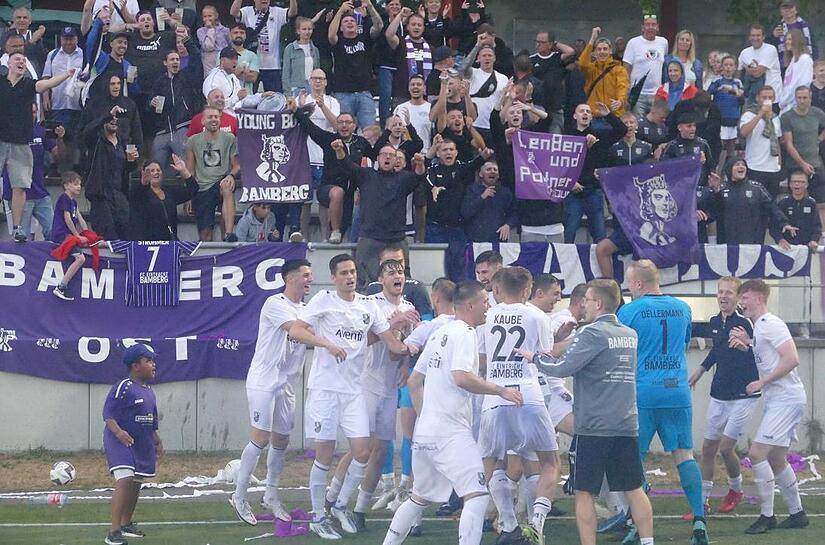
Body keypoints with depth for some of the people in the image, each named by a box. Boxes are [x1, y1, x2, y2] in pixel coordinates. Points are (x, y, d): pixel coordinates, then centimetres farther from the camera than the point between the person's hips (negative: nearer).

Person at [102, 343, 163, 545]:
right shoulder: (123, 387, -14)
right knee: (124, 481, -20)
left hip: (142, 444, 9)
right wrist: (118, 432, -34)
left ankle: (126, 524, 36)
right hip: (120, 443, -9)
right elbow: (108, 413, -20)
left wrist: (156, 440, 22)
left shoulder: (148, 392, 13)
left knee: (136, 483, 17)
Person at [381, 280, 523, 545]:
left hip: (425, 433, 9)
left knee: (420, 497, 22)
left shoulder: (439, 333, 17)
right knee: (477, 496, -13)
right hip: (452, 432, -9)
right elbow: (461, 377, -24)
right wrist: (501, 391, -18)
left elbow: (414, 381, 22)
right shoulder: (464, 333, -10)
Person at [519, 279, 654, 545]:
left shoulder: (592, 333, -11)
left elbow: (563, 367, -17)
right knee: (634, 489, 9)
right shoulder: (630, 335, 13)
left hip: (594, 426, -6)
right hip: (627, 425, 6)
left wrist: (533, 357, -1)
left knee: (585, 492, 1)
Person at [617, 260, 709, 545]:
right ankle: (699, 520, -3)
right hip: (678, 393, 4)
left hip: (642, 394, -4)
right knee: (684, 455, 5)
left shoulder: (629, 312, -6)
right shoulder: (682, 308, 8)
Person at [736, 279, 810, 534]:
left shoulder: (771, 324, -14)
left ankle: (767, 516, -9)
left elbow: (792, 360, -23)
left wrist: (762, 383, -18)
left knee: (757, 453, -14)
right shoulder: (758, 326, 17)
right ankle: (797, 513, 23)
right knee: (775, 459, 15)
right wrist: (747, 343, 10)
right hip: (777, 400, 11)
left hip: (786, 399, -11)